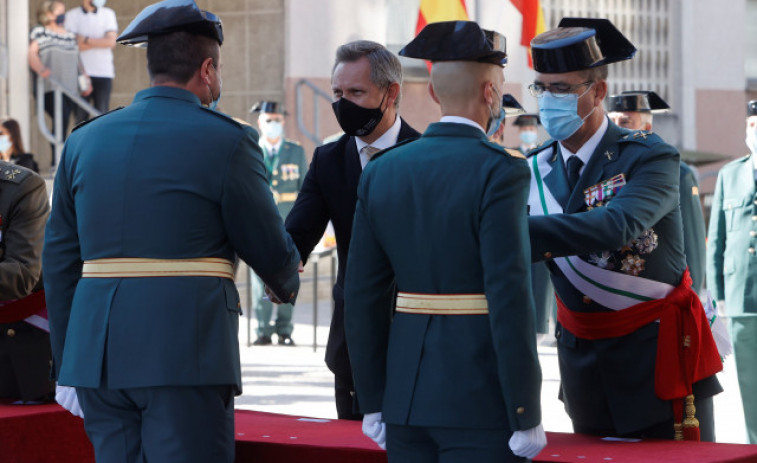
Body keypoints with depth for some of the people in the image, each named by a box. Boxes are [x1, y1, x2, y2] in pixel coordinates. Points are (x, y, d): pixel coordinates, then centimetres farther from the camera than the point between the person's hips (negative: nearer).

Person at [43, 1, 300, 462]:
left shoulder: (84, 142, 12)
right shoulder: (226, 141, -3)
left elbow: (60, 263, 13)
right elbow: (270, 249, 3)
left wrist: (66, 368, 17)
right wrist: (288, 284, 26)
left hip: (96, 354, 5)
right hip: (185, 354, -5)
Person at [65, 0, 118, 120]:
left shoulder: (108, 14, 11)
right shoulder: (72, 15, 5)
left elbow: (111, 42, -2)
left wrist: (86, 40, -6)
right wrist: (100, 42, -4)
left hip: (104, 73, 1)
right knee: (80, 115, -4)